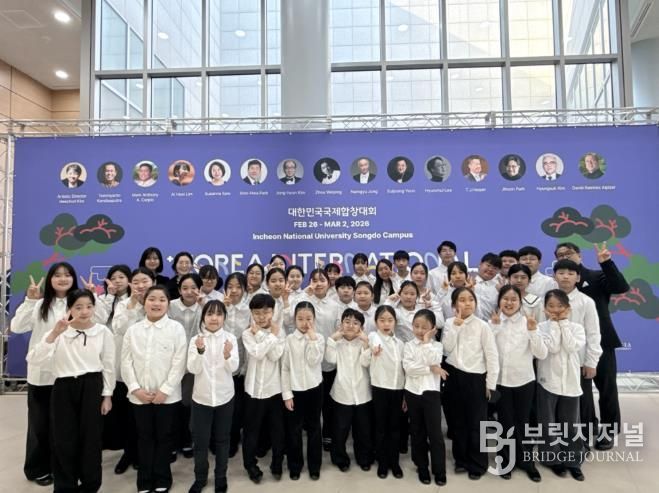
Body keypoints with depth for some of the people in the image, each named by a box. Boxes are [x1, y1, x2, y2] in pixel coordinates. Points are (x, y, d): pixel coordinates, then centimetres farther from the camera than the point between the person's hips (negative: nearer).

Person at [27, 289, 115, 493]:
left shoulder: (103, 332, -4)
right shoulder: (59, 332, -4)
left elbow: (108, 366, 2)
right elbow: (34, 359, -17)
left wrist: (107, 395, 3)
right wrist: (54, 333, -27)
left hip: (92, 387, 0)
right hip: (64, 388, 0)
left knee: (91, 439, 9)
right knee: (64, 441, 6)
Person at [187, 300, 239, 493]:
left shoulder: (230, 338, -7)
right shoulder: (195, 340, -6)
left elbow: (233, 368, -14)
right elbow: (193, 369, -14)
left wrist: (227, 355, -36)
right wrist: (200, 351, -32)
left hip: (224, 396, 0)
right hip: (201, 397, 0)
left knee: (222, 439, 13)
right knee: (200, 440, 9)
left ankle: (221, 477, 31)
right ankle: (200, 477, 30)